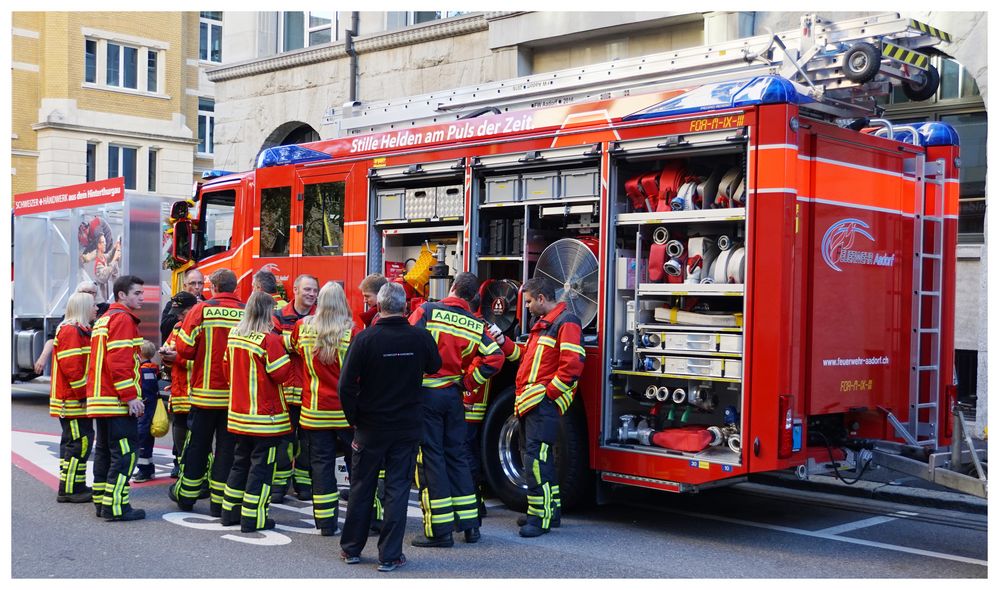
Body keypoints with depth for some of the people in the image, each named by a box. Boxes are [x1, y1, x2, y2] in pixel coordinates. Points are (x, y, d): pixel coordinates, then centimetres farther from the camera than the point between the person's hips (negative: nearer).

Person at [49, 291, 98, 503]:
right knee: (78, 443, -9)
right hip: (74, 400, -11)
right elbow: (70, 366, -23)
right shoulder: (71, 331, -15)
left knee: (73, 442, 14)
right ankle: (69, 490, -5)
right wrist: (83, 394, -19)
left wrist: (86, 392, 19)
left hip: (79, 398, 11)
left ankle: (75, 486, 22)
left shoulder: (80, 330, 18)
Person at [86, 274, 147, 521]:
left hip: (101, 399, 10)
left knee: (104, 450, 14)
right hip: (118, 401, -10)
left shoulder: (104, 319, 21)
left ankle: (102, 501, 19)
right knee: (124, 452, -8)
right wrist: (130, 396, -20)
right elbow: (119, 362, -21)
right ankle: (115, 506, -9)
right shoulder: (122, 319, -11)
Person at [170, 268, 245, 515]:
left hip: (206, 391, 0)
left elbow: (184, 349, -7)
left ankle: (185, 494, 26)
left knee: (197, 444, 13)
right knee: (228, 446, 8)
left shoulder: (201, 309, -7)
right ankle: (219, 500, 10)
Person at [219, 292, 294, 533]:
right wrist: (284, 351, -3)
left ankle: (230, 512, 24)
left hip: (239, 412, 7)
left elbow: (228, 368, 16)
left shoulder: (234, 336, 6)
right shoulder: (269, 340, -17)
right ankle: (253, 518, 3)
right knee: (261, 465, 0)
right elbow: (281, 374, -16)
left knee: (241, 461, 18)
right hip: (264, 414, -7)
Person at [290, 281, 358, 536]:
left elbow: (293, 350, 18)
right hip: (347, 409, -2)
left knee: (321, 462, 7)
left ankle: (326, 522, 9)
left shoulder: (302, 328, -2)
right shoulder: (351, 333, -13)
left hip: (315, 408, 2)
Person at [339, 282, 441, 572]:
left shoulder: (365, 338, -15)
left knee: (361, 486, 13)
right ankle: (390, 555, 7)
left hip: (370, 426, 0)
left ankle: (351, 548, 26)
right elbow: (434, 366, 10)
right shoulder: (421, 337, -10)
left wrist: (353, 417, -1)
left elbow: (347, 384, -14)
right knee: (397, 488, 6)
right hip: (408, 426, 1)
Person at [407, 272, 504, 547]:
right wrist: (467, 381, 5)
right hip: (454, 395, 4)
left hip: (424, 393, -4)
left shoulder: (427, 311, -7)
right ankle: (469, 524, 19)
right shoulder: (476, 325, 4)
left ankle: (439, 530, 1)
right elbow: (495, 357, -3)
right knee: (457, 455, 15)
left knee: (429, 456, 0)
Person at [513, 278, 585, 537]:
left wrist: (550, 392, -17)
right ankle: (551, 508, 23)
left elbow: (572, 363, -19)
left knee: (535, 455, -14)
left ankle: (541, 516, -11)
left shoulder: (566, 322, -10)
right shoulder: (543, 323, 22)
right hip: (530, 400, 10)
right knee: (535, 454, 14)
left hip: (544, 402, -10)